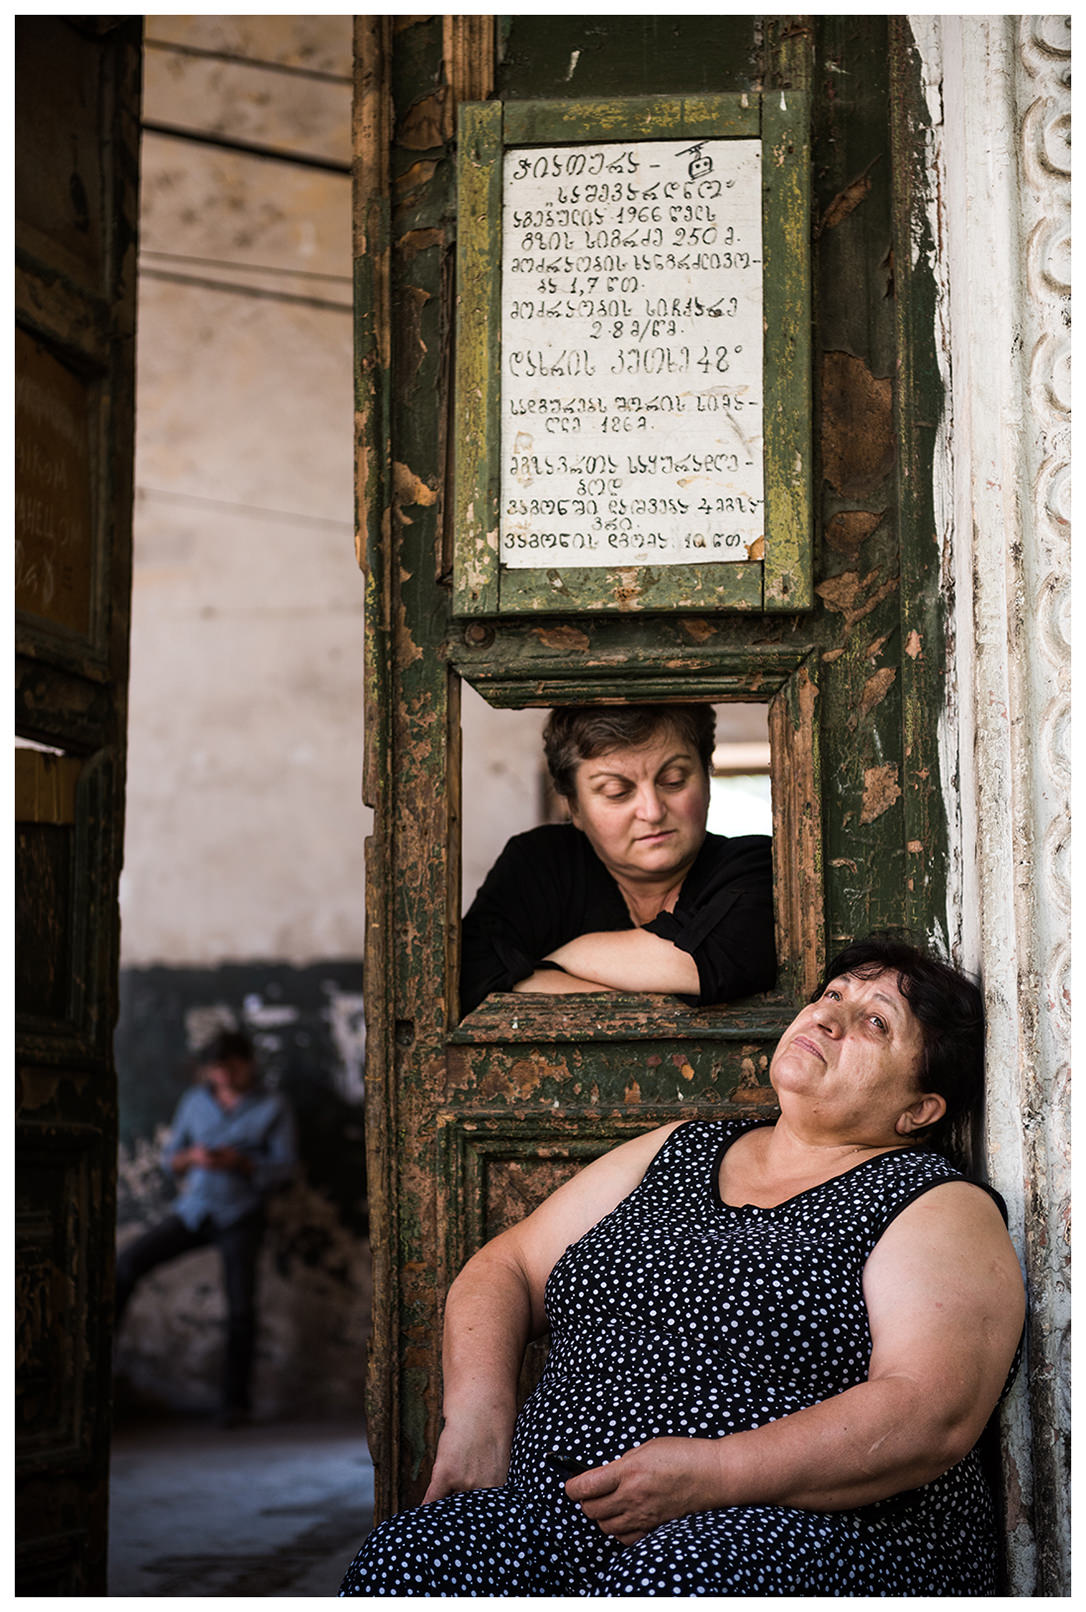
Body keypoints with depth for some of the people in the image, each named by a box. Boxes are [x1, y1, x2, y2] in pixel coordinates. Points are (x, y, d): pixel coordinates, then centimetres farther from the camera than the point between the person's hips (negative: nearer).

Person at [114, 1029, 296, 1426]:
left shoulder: (272, 1107, 0)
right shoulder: (195, 1102, 10)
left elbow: (282, 1168, -4)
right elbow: (170, 1157, 12)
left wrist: (239, 1162, -21)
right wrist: (192, 1157, -11)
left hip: (239, 1217, -3)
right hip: (192, 1210, 3)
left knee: (241, 1309, -8)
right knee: (128, 1261, -10)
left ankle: (236, 1400, 1)